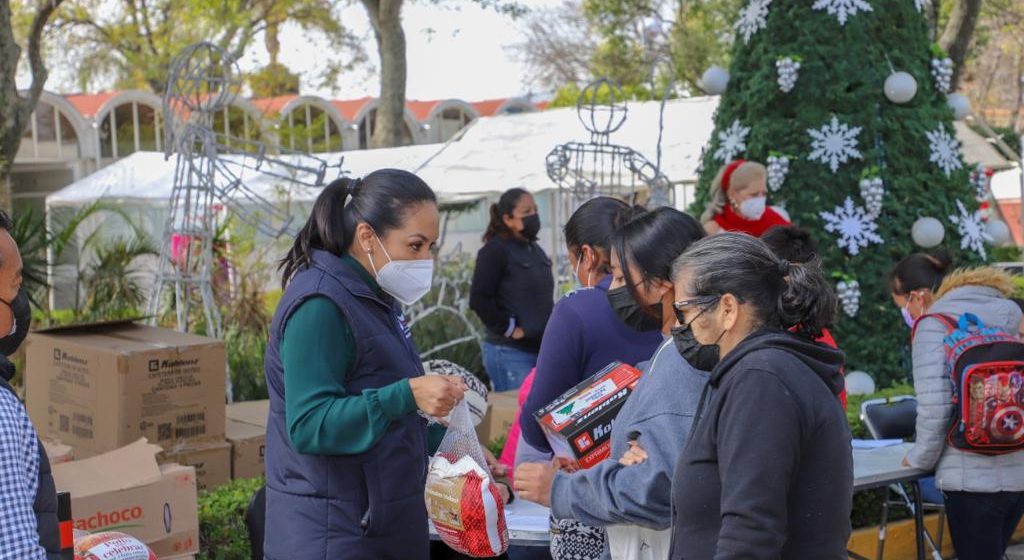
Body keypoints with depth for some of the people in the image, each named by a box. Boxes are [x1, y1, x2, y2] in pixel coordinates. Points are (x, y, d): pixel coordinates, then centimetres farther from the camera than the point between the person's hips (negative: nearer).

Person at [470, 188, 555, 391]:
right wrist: (508, 329, -13)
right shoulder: (495, 250, -9)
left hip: (542, 350, 8)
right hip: (510, 353, -8)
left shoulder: (536, 251, 16)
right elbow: (479, 300, -16)